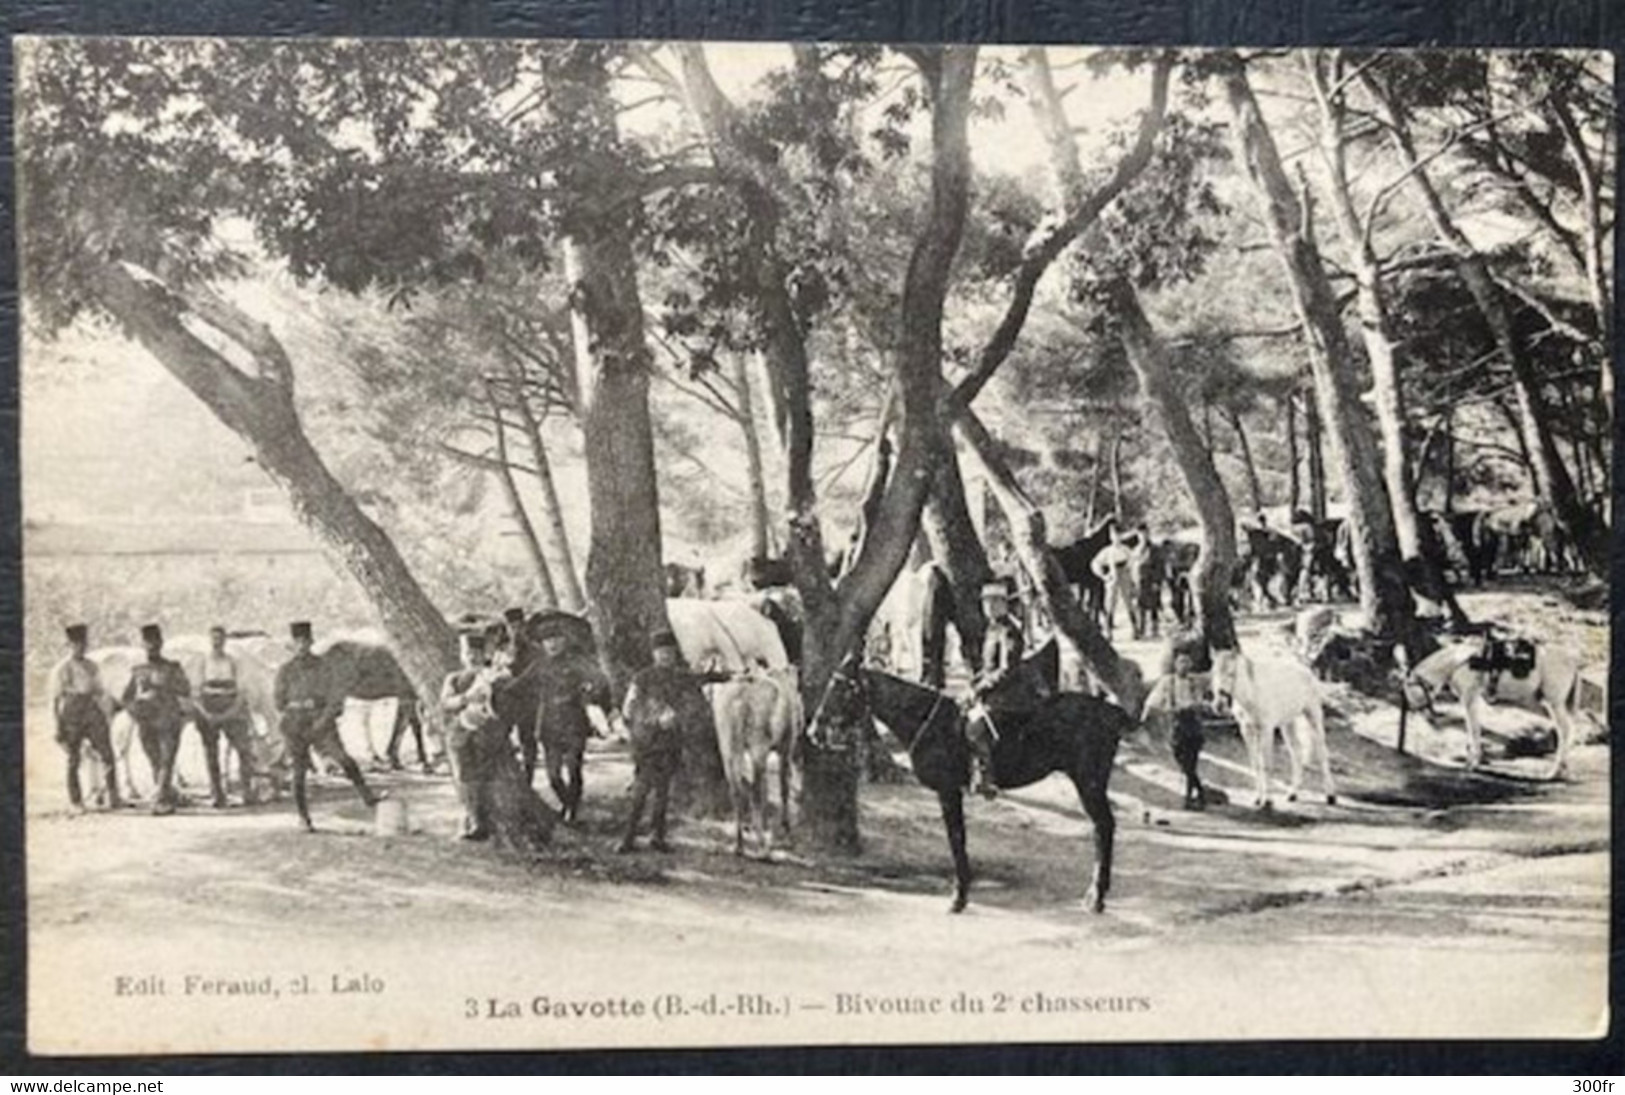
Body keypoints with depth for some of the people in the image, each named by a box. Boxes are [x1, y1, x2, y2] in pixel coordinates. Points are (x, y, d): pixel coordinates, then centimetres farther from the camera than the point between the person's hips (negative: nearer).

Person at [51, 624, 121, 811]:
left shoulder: (92, 667, 14)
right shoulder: (61, 669, 1)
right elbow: (55, 699, 1)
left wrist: (105, 715, 15)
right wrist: (59, 727, -4)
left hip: (93, 716, 4)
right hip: (72, 718, -3)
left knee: (107, 756, -7)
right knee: (73, 761, 2)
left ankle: (113, 798, -9)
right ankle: (76, 802, 8)